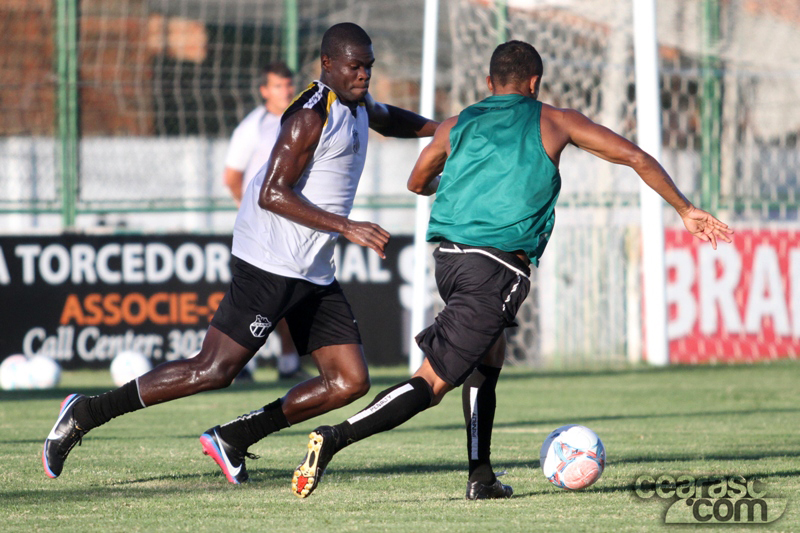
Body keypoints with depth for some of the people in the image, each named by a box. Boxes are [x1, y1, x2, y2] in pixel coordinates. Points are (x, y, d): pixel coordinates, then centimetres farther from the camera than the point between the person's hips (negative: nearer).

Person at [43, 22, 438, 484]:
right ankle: (86, 414, -3)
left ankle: (232, 439, 7)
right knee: (213, 371, -12)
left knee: (350, 382, 1)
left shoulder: (359, 107, 15)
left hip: (316, 273, 9)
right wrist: (347, 228, -24)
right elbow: (272, 194, -22)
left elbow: (390, 120, 42)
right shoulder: (312, 115, -14)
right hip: (272, 264, -9)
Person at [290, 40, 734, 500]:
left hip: (449, 256, 5)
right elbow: (635, 157, 14)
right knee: (433, 383, -9)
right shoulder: (553, 122, 11)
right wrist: (685, 209, 24)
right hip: (499, 268, -5)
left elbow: (418, 183, 36)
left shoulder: (457, 126, 18)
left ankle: (481, 476, 20)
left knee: (490, 354, 26)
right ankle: (335, 438, -25)